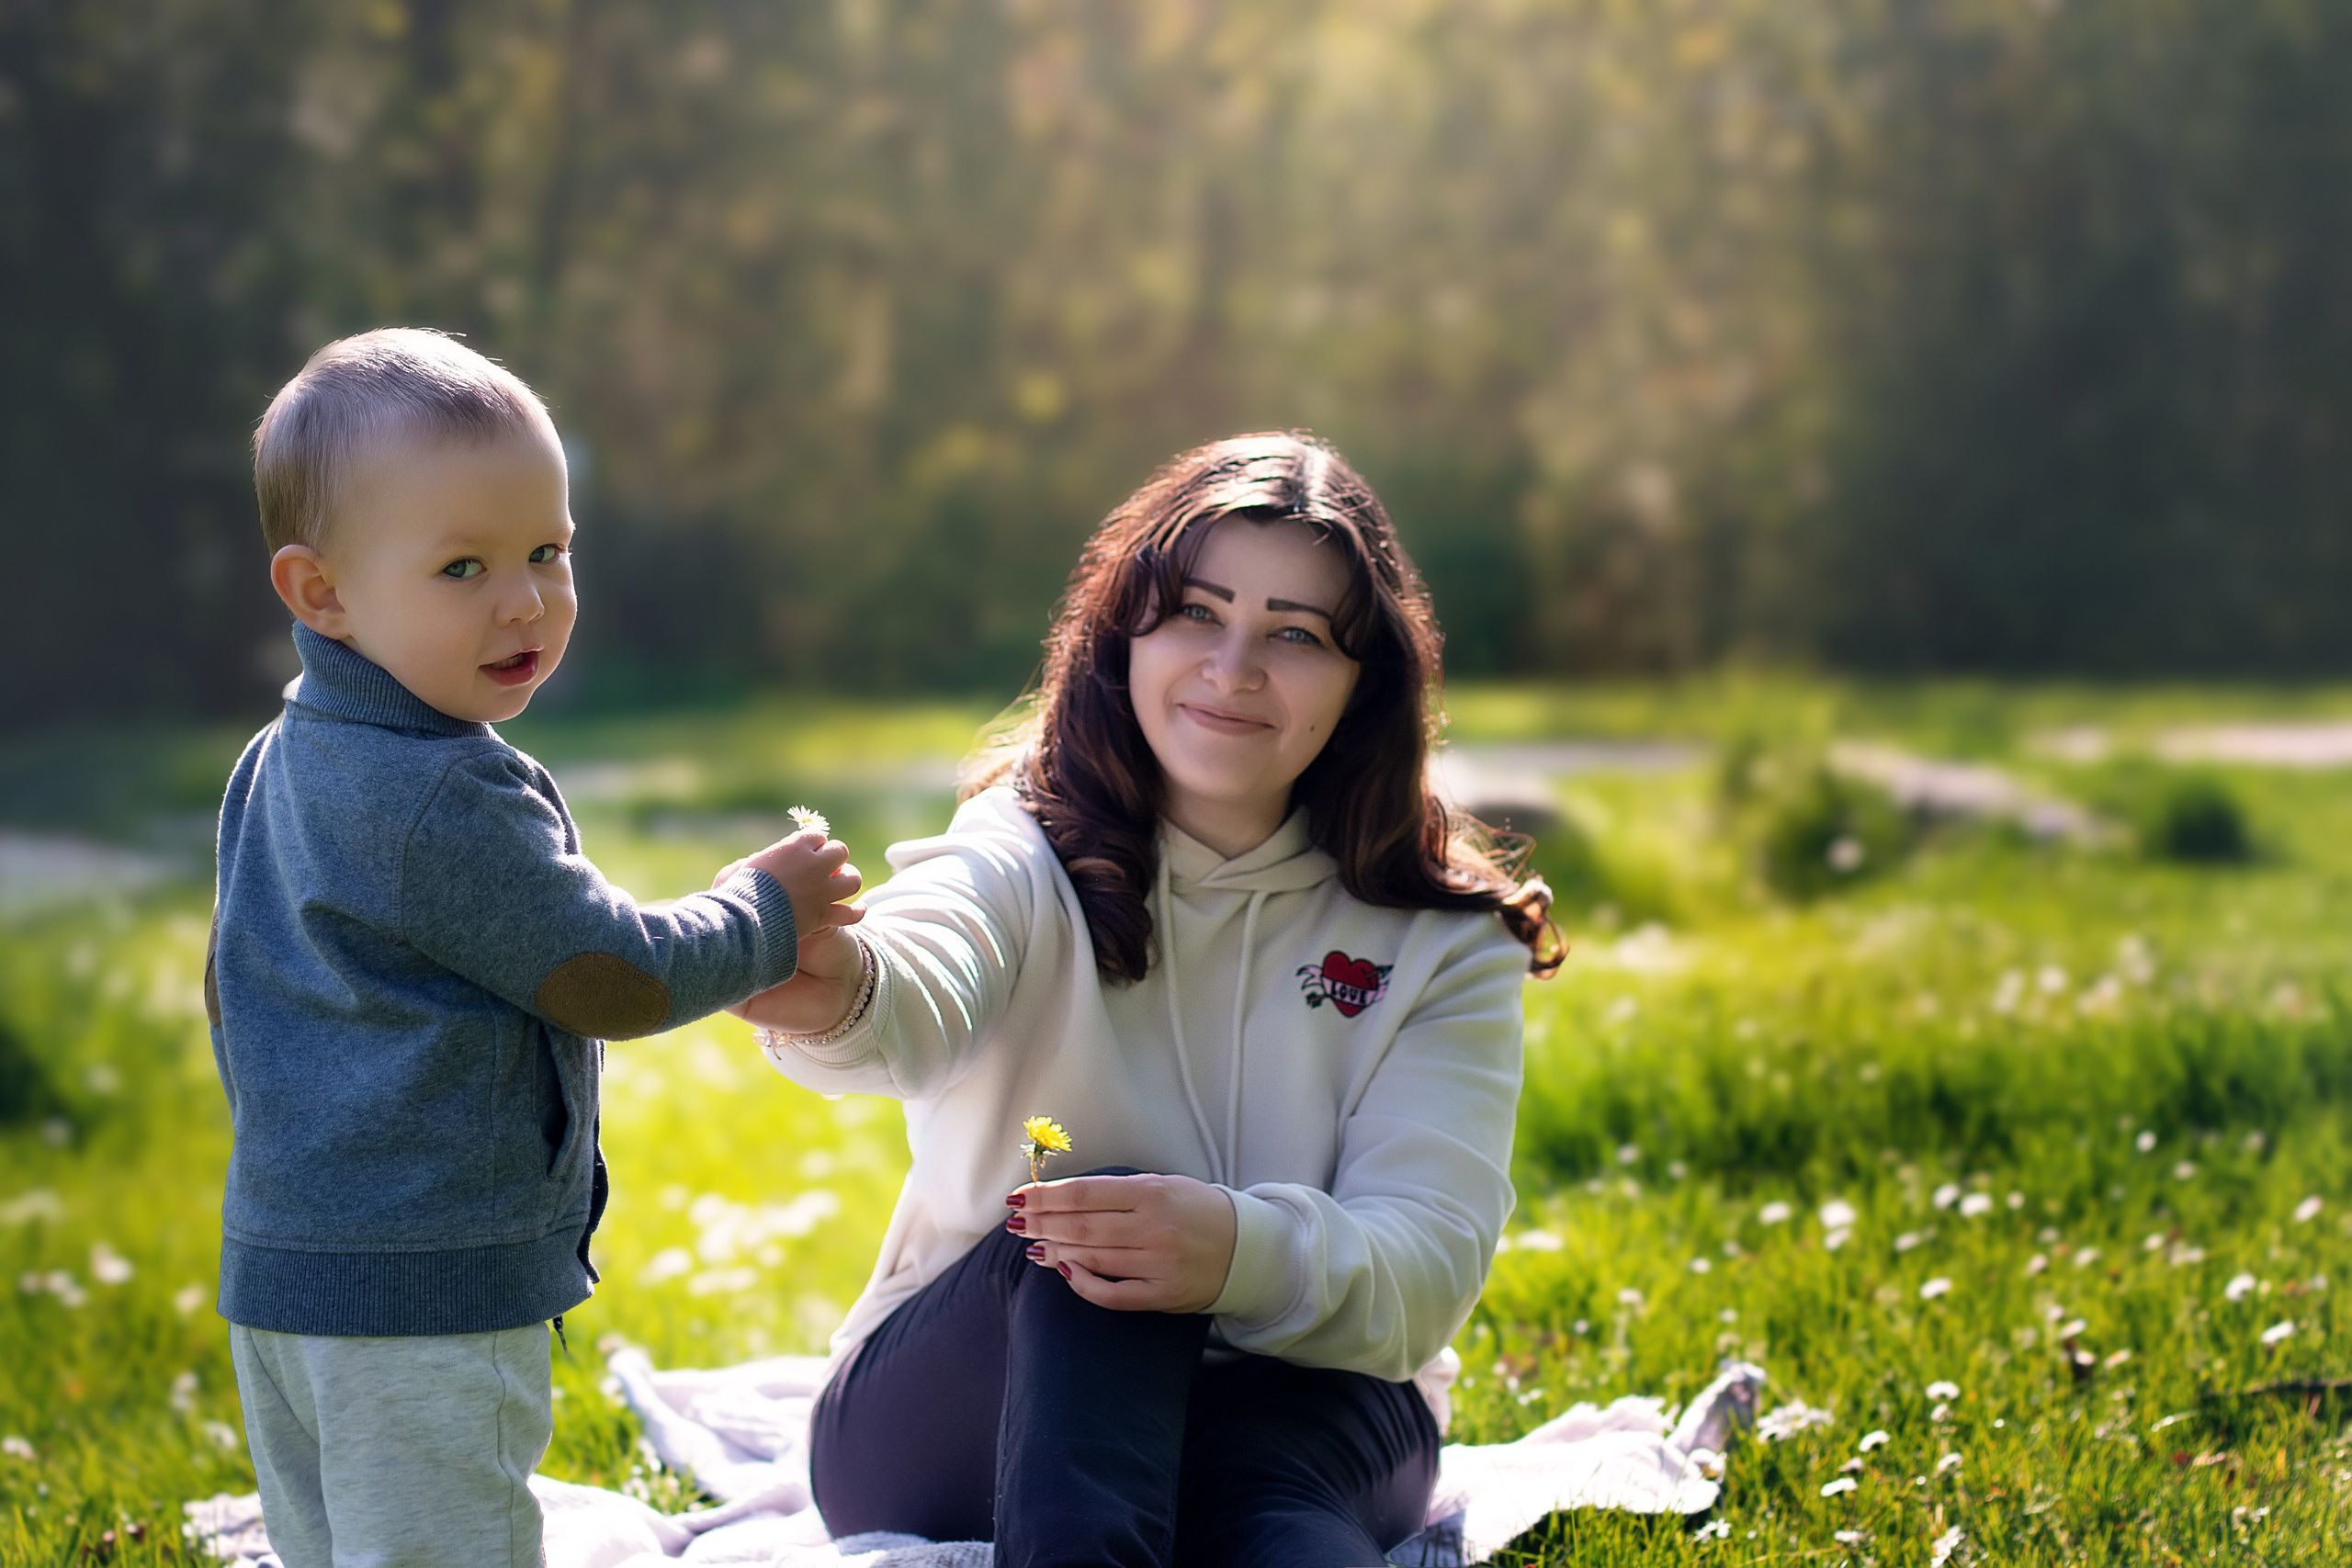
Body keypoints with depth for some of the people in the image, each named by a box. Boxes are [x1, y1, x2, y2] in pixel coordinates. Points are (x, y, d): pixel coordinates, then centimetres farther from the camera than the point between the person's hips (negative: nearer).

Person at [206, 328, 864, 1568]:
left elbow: (231, 992, 22)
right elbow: (617, 982, -15)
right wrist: (766, 914, 0)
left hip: (282, 1267, 10)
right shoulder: (447, 800, -21)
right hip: (425, 1293, -10)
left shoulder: (275, 767, 11)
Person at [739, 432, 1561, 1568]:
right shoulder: (1027, 856, -5)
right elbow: (920, 999, -30)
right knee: (1095, 1218, -34)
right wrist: (836, 995, -57)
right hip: (963, 1421, -1)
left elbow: (1425, 1271, -14)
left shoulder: (1442, 948, 0)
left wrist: (1245, 1253, -37)